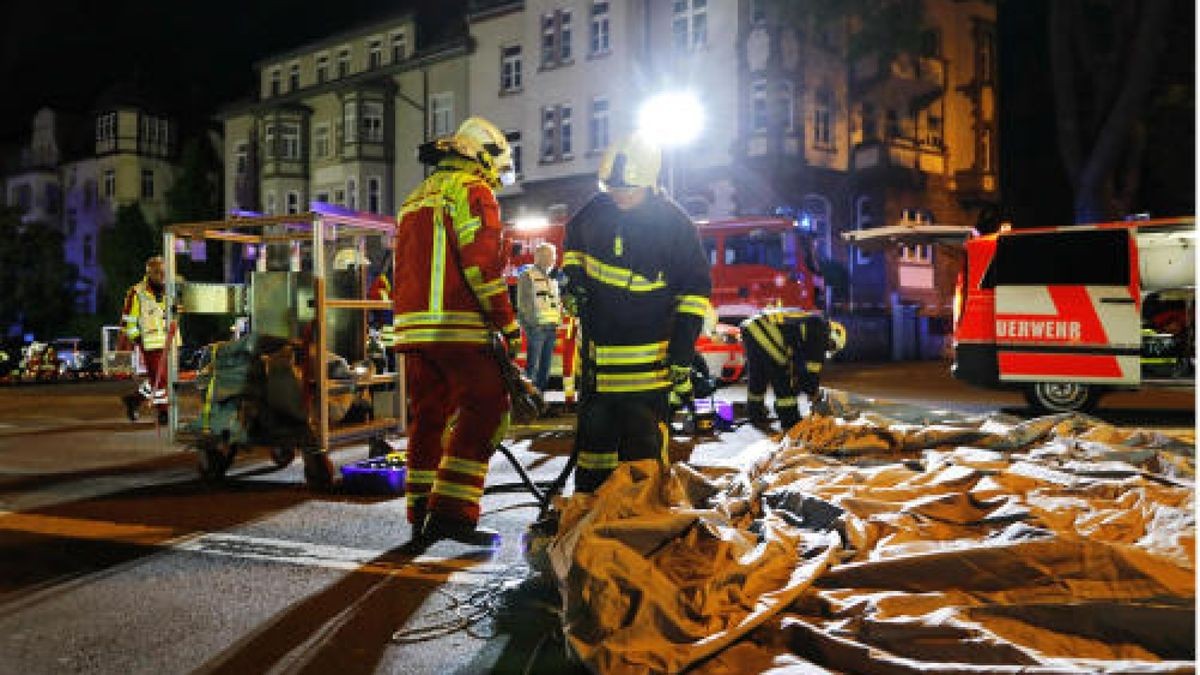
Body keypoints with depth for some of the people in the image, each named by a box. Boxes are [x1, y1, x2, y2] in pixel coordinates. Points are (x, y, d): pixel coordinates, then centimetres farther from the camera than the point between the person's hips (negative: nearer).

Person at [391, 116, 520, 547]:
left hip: (413, 327, 9)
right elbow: (482, 264, -13)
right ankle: (452, 511, -12)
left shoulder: (415, 199, 26)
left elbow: (400, 272, 27)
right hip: (460, 327, -8)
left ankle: (421, 517, 15)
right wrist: (508, 323, -10)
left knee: (429, 416, 11)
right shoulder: (473, 191, -1)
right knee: (484, 410, -6)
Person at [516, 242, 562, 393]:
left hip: (551, 327, 7)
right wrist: (530, 324, -15)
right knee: (533, 363, -5)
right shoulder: (528, 276, -4)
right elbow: (523, 303, -8)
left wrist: (558, 321, 14)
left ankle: (542, 390, 17)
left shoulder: (553, 278, 19)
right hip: (536, 327, -7)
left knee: (546, 364, 10)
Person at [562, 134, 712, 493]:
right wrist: (572, 274, 3)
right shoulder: (597, 210, -2)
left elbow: (695, 288, -8)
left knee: (643, 438, 1)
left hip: (647, 358, -5)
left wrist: (682, 353, -12)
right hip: (597, 349, 5)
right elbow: (573, 239, 22)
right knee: (594, 428, 15)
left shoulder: (675, 224, -13)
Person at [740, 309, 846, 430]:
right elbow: (814, 362, 2)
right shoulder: (819, 329, 2)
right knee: (783, 379, 0)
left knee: (756, 377, 23)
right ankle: (789, 421, 7)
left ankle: (755, 415, 37)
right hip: (764, 334, -10)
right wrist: (813, 391, 12)